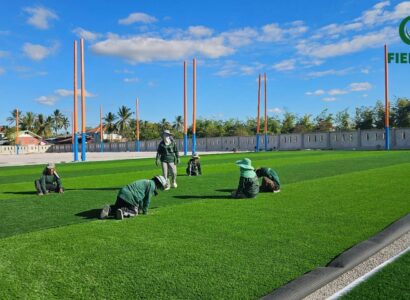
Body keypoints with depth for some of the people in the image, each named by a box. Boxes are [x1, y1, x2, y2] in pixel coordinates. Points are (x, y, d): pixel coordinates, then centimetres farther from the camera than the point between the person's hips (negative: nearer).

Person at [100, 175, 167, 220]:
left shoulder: (146, 182, 27)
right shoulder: (152, 185, -3)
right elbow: (147, 199, -1)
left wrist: (140, 208, 42)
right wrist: (145, 211, 13)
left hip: (121, 194, 9)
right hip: (129, 197, -9)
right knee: (134, 212, 11)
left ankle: (109, 209, -2)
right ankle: (122, 211, -16)